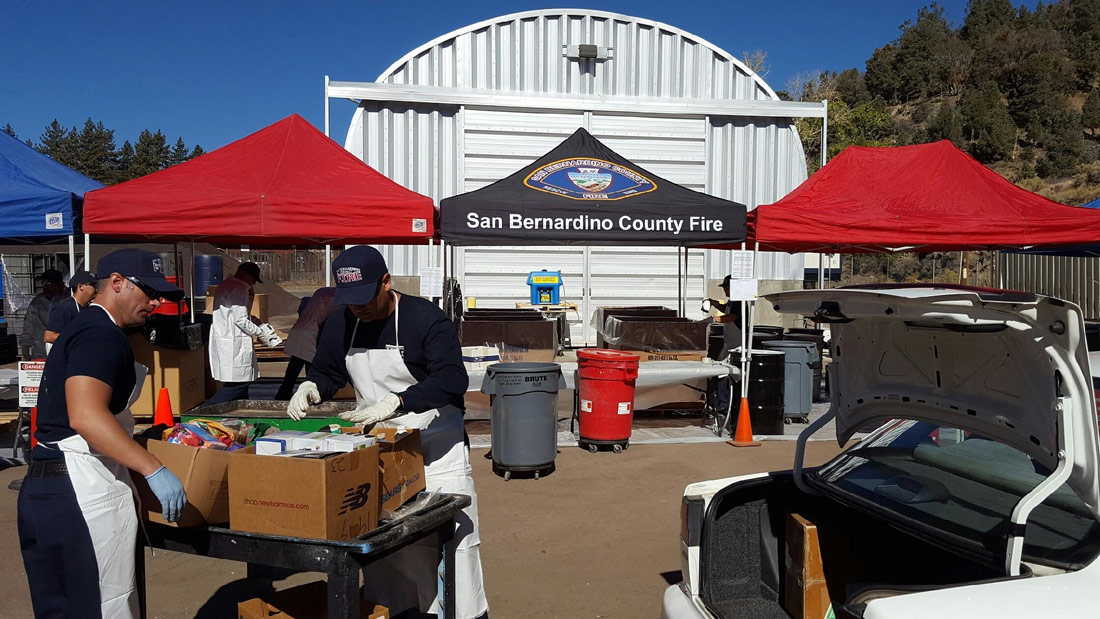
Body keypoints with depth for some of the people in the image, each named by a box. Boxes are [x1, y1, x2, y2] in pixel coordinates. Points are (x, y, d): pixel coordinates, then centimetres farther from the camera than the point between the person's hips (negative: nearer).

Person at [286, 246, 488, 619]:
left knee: (455, 539, 0)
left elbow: (452, 380, -26)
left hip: (437, 449, -5)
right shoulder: (340, 323, 2)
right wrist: (311, 387, -8)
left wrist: (394, 403, -36)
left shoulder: (425, 319, -17)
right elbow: (327, 371, 16)